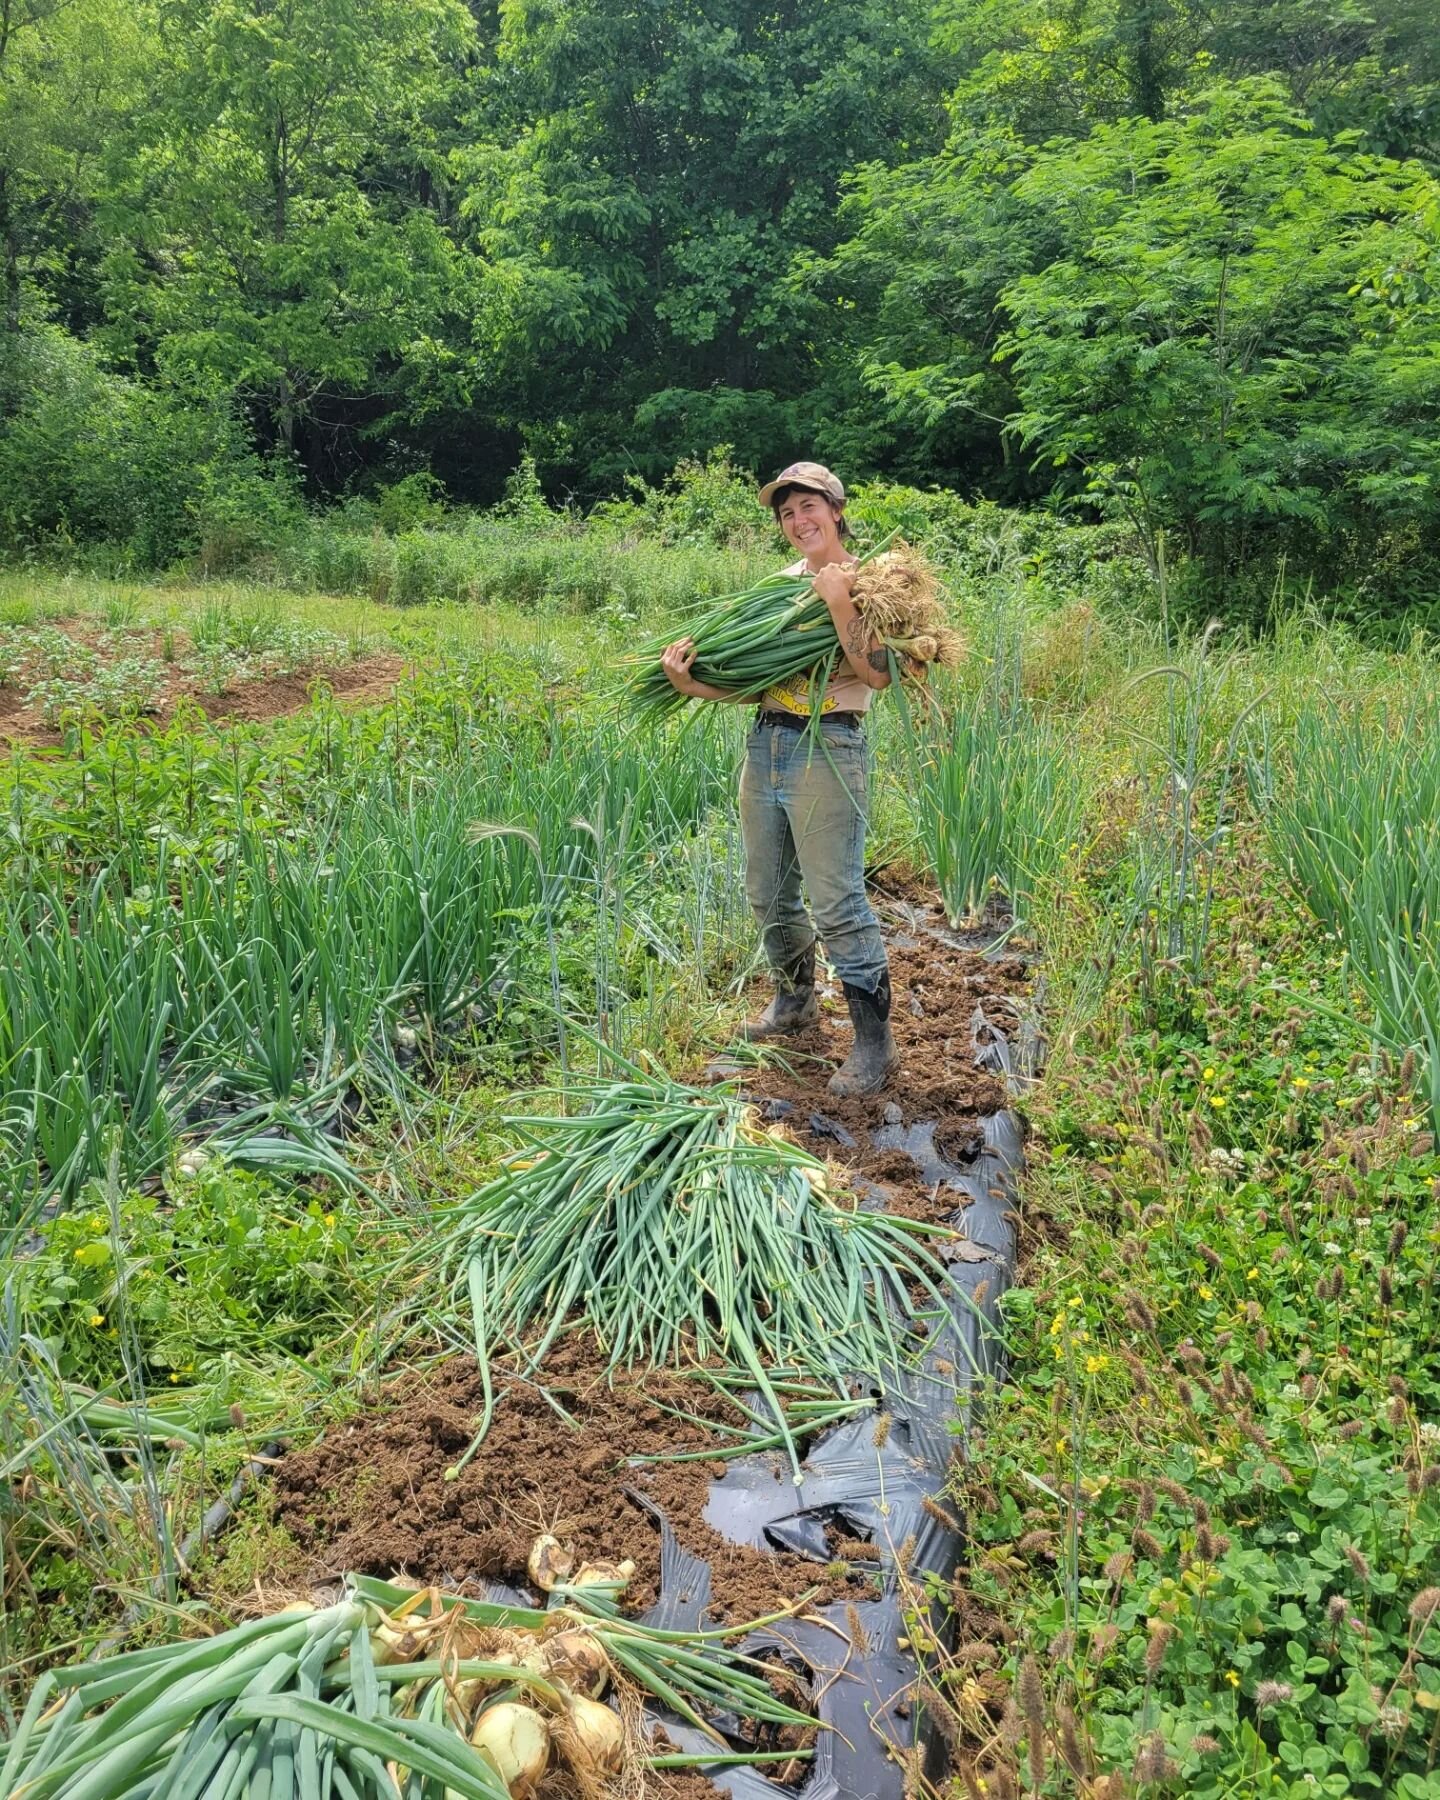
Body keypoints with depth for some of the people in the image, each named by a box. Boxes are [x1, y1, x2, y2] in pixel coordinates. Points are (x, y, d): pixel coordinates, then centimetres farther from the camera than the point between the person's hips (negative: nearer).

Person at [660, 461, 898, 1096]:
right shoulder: (785, 580, 15)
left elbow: (878, 673, -19)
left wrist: (838, 602, -23)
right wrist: (698, 686, -4)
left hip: (827, 751, -7)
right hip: (764, 744, 7)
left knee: (837, 903, -8)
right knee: (768, 894, 16)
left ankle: (874, 1040, 3)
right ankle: (795, 999, 38)